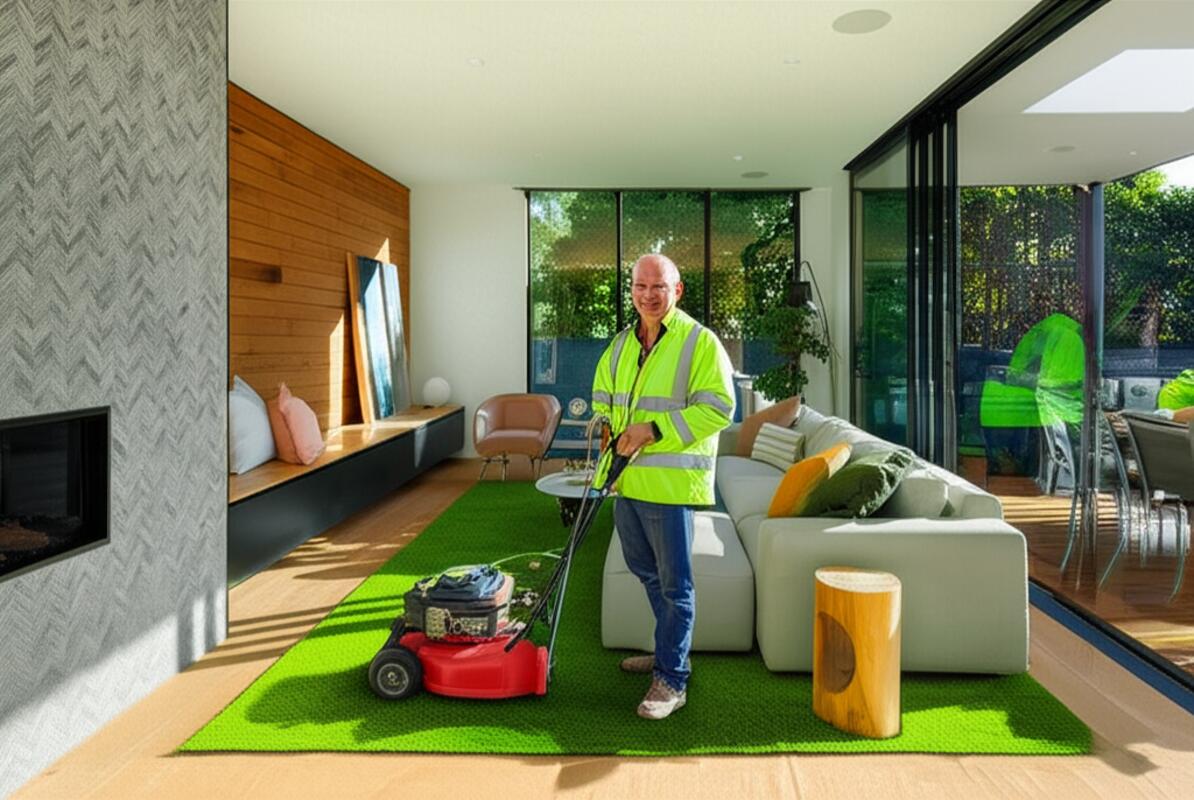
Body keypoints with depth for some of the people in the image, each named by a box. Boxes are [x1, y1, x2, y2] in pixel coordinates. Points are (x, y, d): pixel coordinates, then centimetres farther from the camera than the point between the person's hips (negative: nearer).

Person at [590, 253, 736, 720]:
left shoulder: (700, 342, -10)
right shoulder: (621, 345, 12)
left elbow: (717, 408, -18)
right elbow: (602, 398, 23)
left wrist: (654, 430, -21)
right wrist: (608, 430, 2)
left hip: (670, 484, -8)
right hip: (626, 479, 8)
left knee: (674, 584, 1)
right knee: (646, 572, 20)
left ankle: (672, 680, 13)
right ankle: (670, 649, 40)